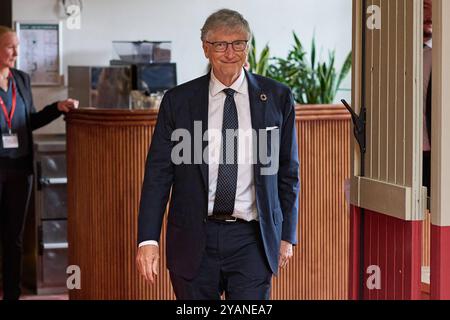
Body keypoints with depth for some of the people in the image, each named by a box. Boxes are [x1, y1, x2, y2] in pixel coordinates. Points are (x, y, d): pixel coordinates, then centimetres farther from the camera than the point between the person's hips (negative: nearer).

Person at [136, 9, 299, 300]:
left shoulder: (278, 98, 3)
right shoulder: (178, 101, 2)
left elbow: (288, 172, 9)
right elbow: (158, 173, 1)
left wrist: (287, 235, 8)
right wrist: (148, 239, -7)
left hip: (252, 240, 0)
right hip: (194, 241, 1)